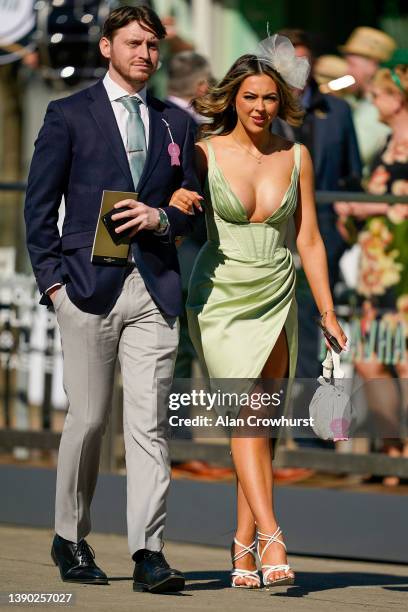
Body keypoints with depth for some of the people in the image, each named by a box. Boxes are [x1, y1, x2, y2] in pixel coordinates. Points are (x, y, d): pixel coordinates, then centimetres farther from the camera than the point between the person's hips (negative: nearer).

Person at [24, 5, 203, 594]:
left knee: (150, 423, -6)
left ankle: (148, 552, -9)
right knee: (89, 418, 1)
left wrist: (161, 218, -4)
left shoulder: (176, 122, 15)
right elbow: (40, 205, 3)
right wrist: (51, 279, -5)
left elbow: (191, 207, 18)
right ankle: (71, 540, 18)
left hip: (156, 289, 2)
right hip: (90, 283, -2)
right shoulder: (69, 116, 4)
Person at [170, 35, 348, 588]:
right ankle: (271, 539, -23)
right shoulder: (205, 154, -4)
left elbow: (309, 239, 7)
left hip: (276, 299, 3)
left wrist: (328, 312, 5)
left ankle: (244, 545, 6)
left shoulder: (295, 157, 4)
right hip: (220, 298, -3)